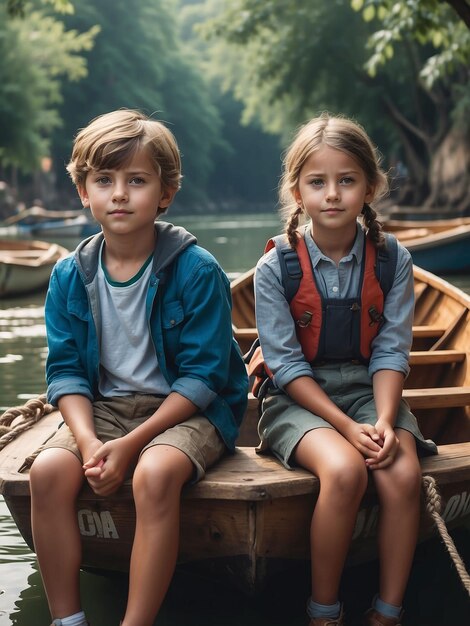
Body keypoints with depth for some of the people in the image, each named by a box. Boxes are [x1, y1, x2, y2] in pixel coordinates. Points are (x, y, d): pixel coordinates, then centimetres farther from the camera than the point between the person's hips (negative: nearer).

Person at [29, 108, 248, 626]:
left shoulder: (197, 271, -11)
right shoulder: (70, 276, 2)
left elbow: (202, 376, -12)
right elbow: (65, 369, 2)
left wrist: (131, 444, -20)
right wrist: (87, 440, -17)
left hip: (186, 409, -4)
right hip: (103, 408, 4)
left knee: (155, 473, -34)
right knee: (48, 471, -23)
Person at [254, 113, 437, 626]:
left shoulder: (392, 261, -1)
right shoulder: (276, 268, -8)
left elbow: (390, 351, -2)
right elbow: (286, 364, -10)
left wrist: (385, 419, -19)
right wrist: (347, 426, -19)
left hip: (367, 390, 3)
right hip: (298, 397, -3)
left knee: (403, 474, -26)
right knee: (344, 470, -31)